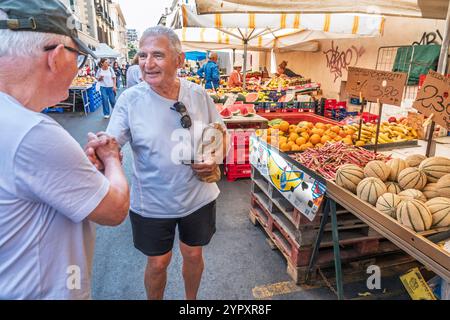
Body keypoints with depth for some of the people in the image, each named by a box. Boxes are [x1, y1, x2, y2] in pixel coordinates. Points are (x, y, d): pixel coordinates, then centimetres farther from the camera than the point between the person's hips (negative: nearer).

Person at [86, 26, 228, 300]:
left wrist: (216, 159, -14)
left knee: (194, 255, 22)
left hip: (199, 198, 2)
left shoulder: (199, 94, -7)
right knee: (158, 262, 17)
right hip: (152, 204, -2)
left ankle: (192, 300, 52)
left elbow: (220, 133, 6)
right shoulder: (130, 99, -13)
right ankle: (155, 301, 49)